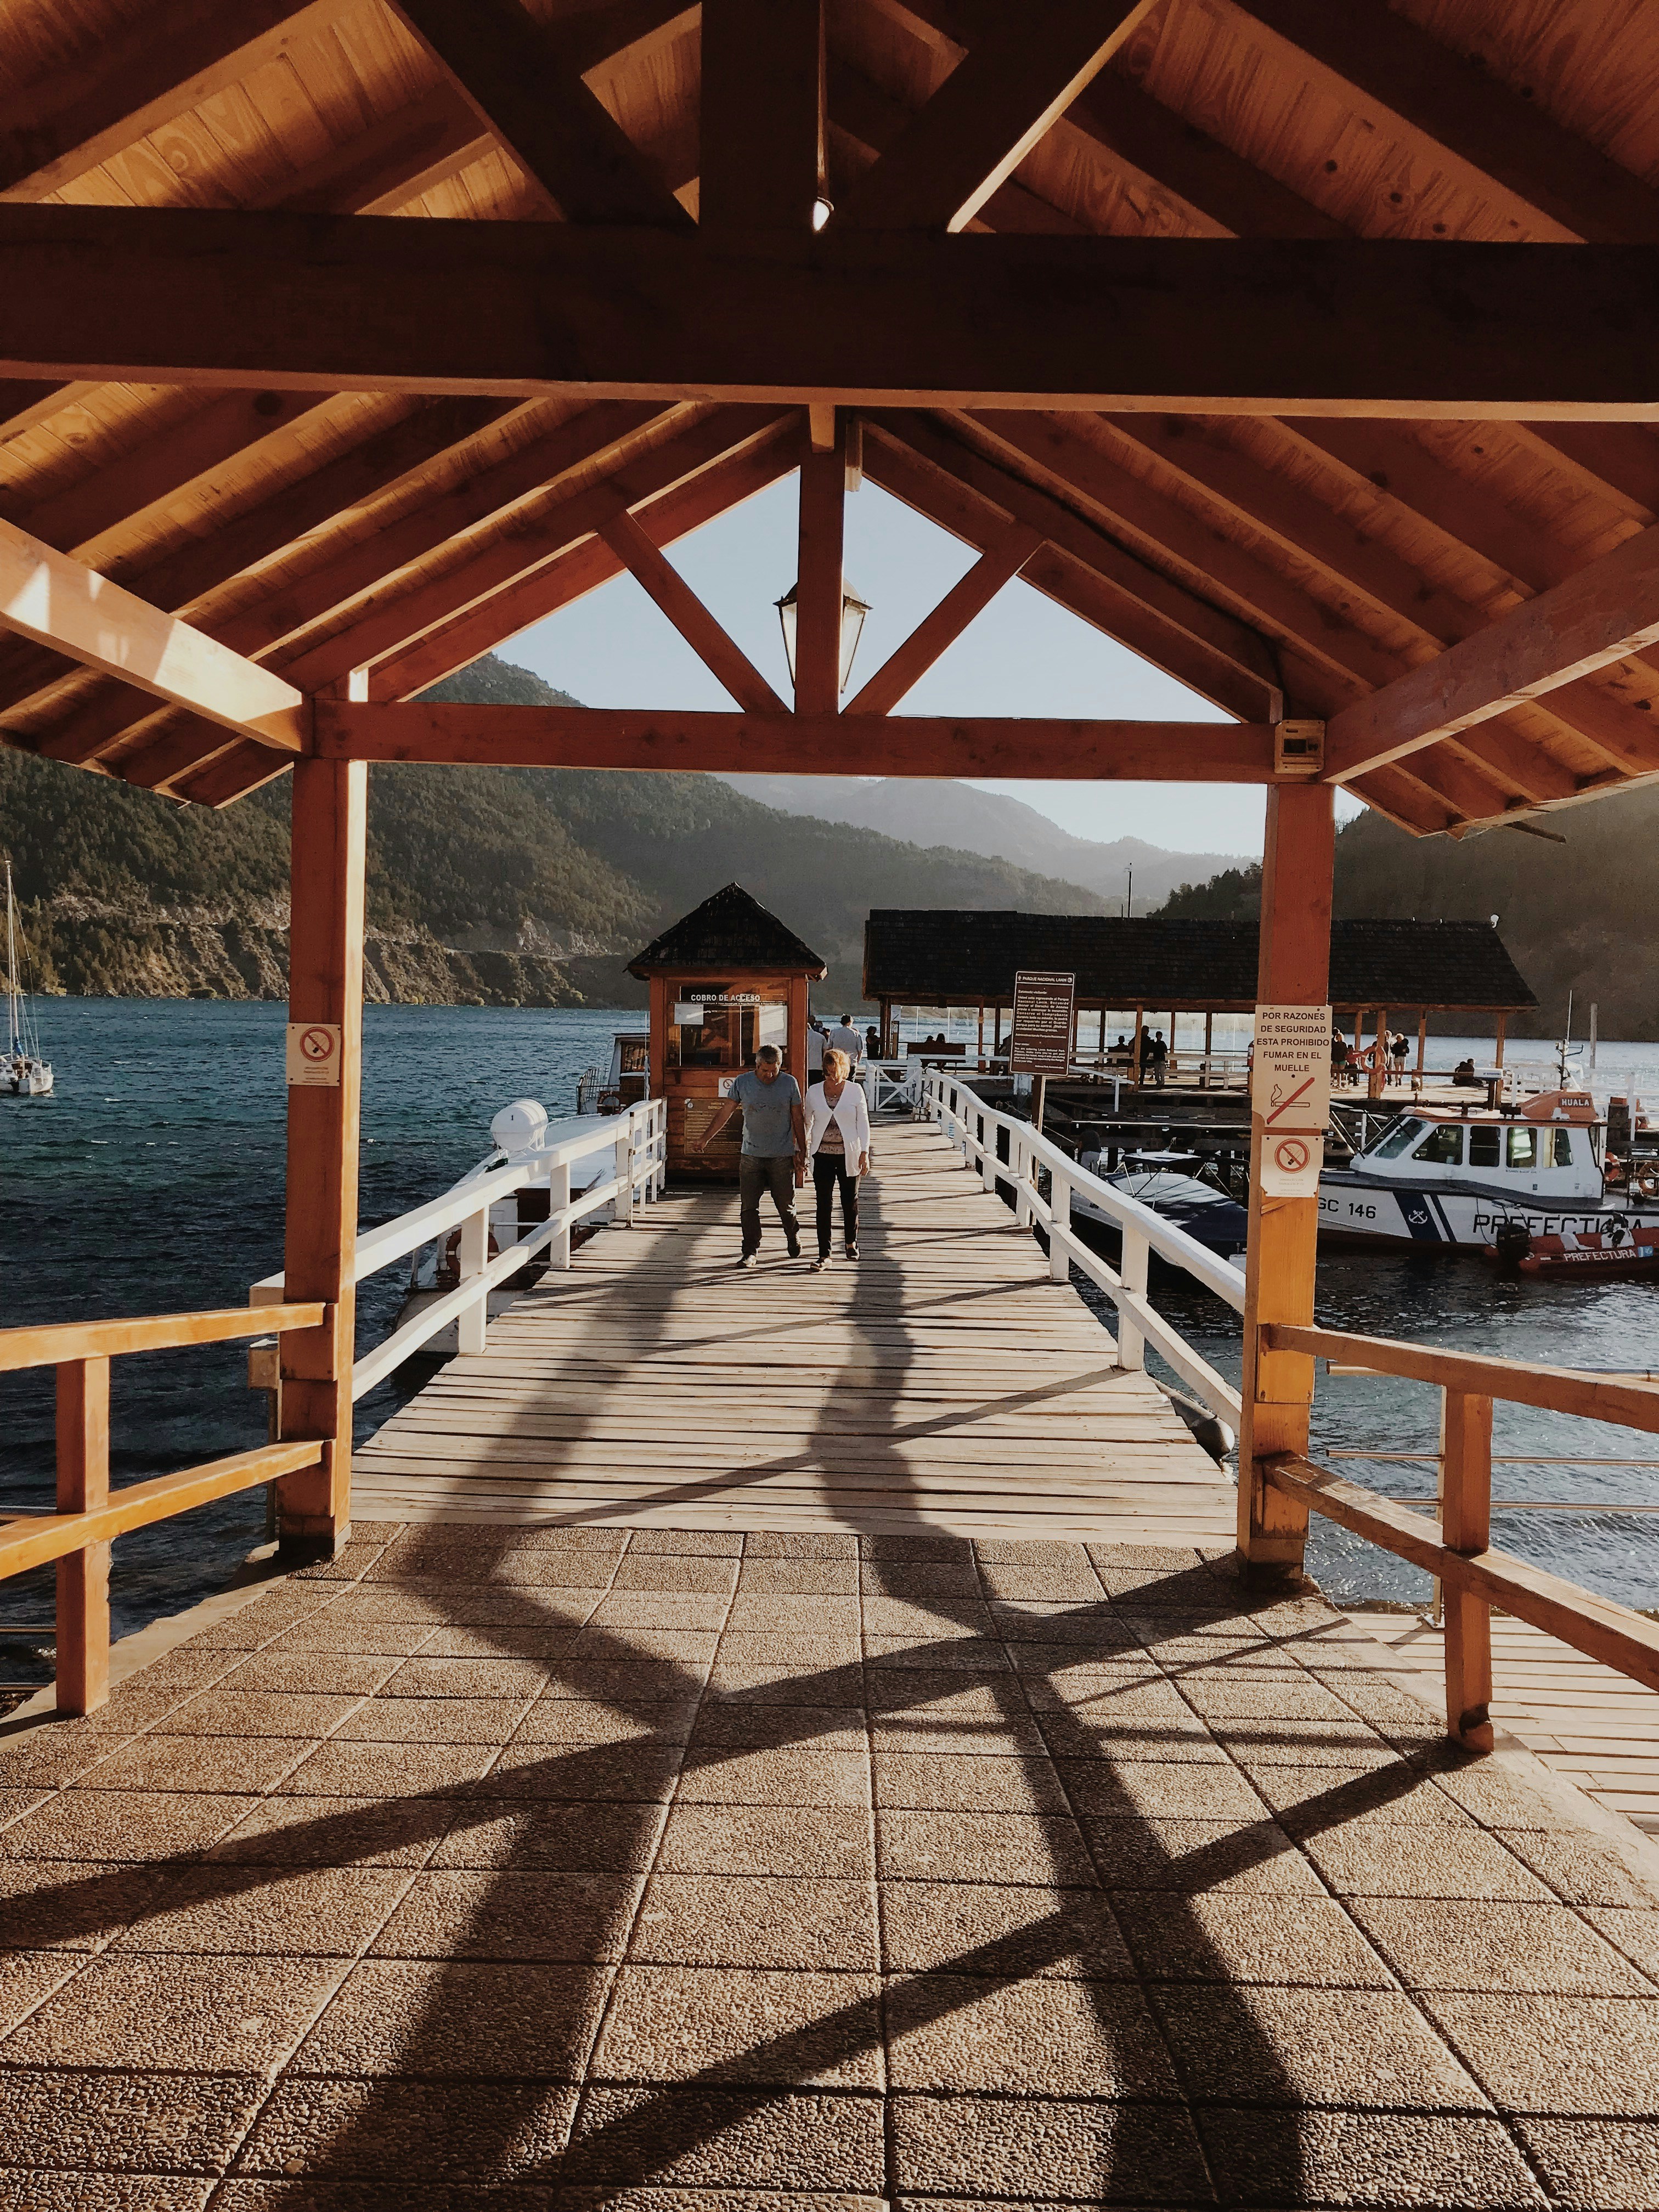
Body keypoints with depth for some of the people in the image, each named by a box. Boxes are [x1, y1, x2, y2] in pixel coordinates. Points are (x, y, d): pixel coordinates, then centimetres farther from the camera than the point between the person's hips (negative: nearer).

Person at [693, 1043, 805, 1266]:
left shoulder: (790, 1083, 0)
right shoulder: (742, 1082, 0)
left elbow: (798, 1120, 5)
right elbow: (724, 1113, 7)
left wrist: (802, 1153, 4)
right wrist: (705, 1138, 6)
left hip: (782, 1156, -1)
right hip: (751, 1155, 1)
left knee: (786, 1206, 6)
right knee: (748, 1206, 0)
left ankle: (794, 1240, 32)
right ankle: (750, 1252, 8)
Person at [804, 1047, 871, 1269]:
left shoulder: (855, 1091, -2)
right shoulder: (814, 1092, 2)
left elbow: (863, 1123, 1)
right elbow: (807, 1123, 13)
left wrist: (865, 1152, -4)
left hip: (849, 1155, 0)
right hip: (823, 1155, 1)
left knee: (850, 1201, 12)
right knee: (824, 1205, -2)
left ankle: (851, 1242, 36)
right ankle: (824, 1255, 0)